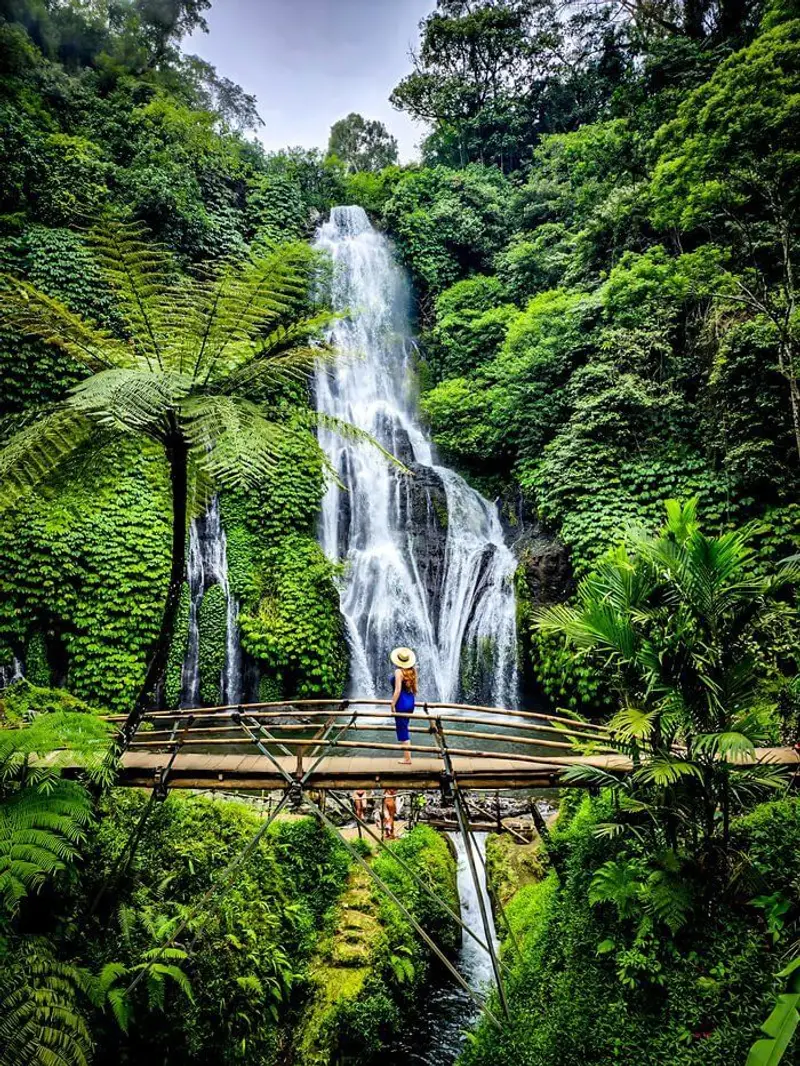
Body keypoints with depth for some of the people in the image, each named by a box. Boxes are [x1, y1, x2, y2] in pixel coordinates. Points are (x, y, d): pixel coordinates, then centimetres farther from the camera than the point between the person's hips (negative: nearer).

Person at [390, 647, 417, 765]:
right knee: (404, 728, 20)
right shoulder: (412, 670, 7)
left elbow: (397, 690, -20)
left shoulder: (399, 671, -16)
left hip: (402, 702, -8)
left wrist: (392, 705, -15)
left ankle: (407, 758, 1)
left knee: (402, 730, -1)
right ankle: (407, 755, 26)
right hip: (410, 701, 8)